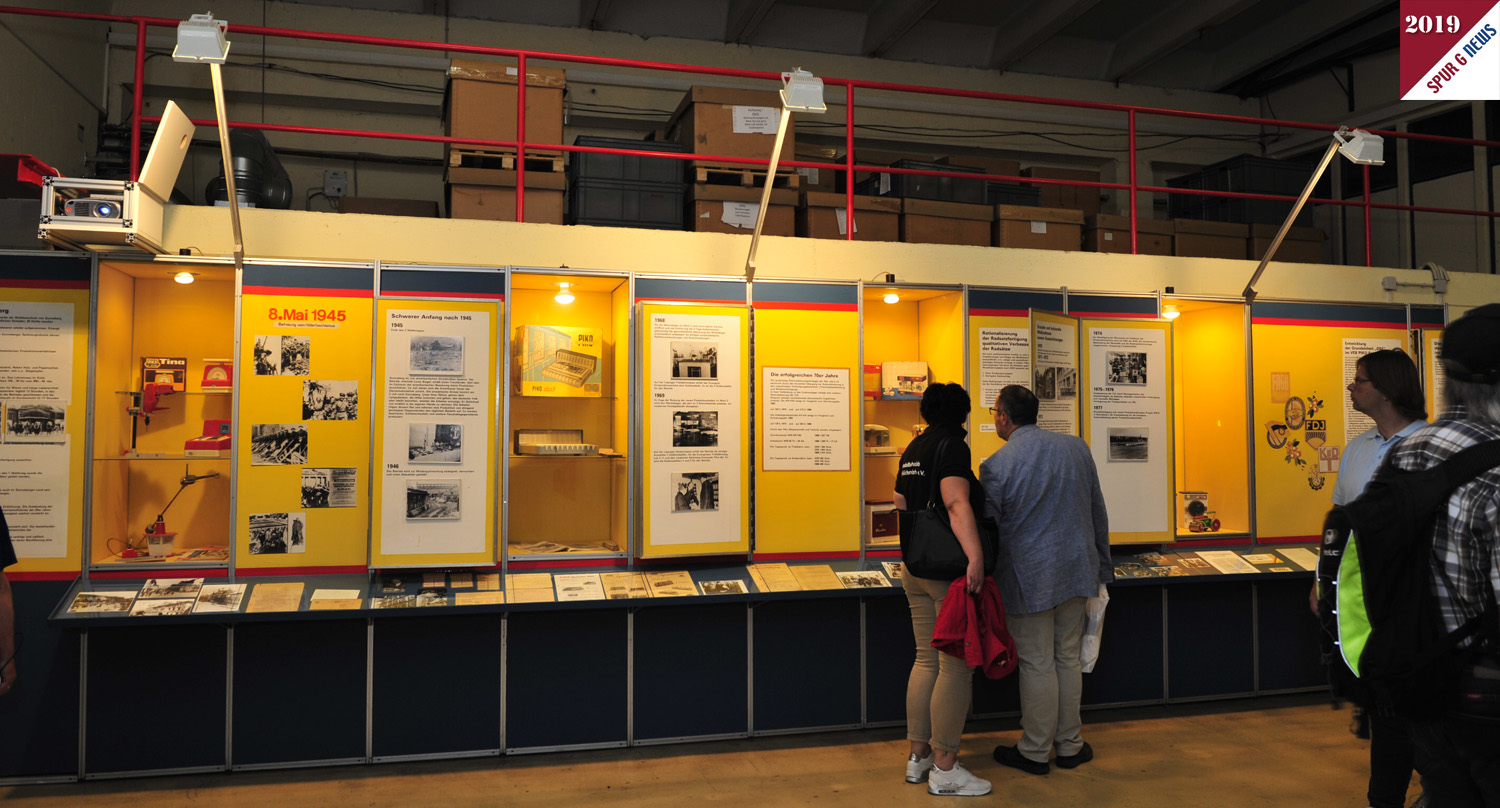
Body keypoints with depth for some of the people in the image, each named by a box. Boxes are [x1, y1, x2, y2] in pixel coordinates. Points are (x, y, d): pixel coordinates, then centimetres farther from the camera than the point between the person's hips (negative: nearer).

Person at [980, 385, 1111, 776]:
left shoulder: (997, 465, -14)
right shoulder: (1077, 448, 2)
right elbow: (1098, 512, 10)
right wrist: (1103, 565, 21)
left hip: (1028, 579, -5)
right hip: (1076, 571, 5)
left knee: (1037, 665, 4)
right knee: (1069, 658, 15)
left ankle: (1035, 752, 17)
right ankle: (1070, 744, 26)